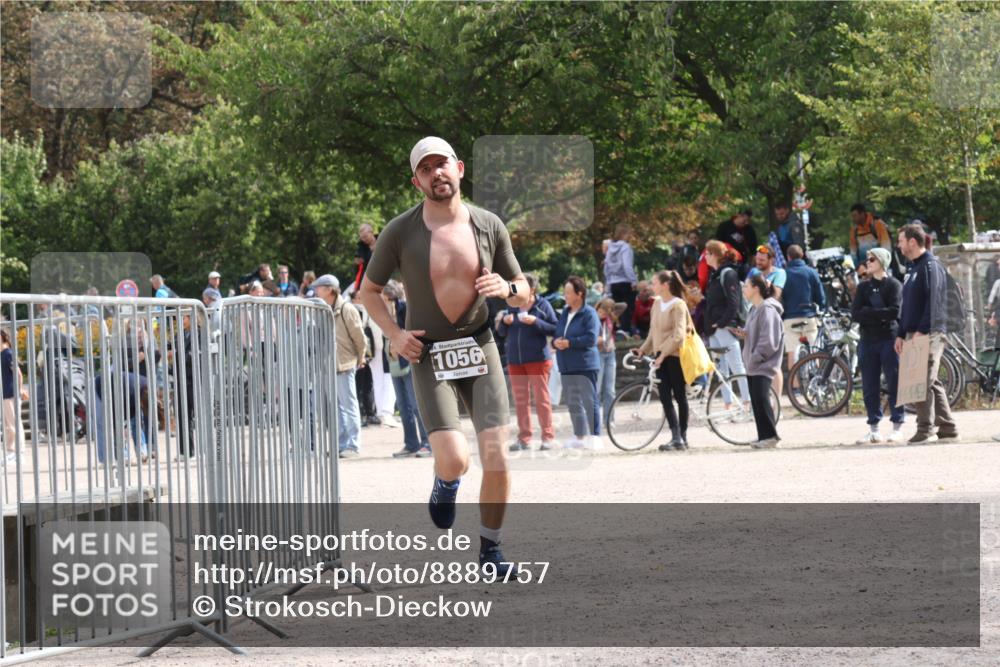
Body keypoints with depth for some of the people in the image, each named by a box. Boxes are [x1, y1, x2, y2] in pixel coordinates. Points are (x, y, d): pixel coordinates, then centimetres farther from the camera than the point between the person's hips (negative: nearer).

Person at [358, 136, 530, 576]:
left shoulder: (489, 226, 0)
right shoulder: (401, 232, -7)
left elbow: (523, 295, 9)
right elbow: (368, 290, 7)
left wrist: (506, 289, -15)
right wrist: (394, 333, -9)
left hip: (479, 348, 2)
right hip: (428, 355, -2)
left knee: (497, 461, -6)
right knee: (455, 461, -18)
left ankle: (489, 551, 13)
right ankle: (445, 485, 20)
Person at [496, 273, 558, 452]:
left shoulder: (542, 305, 0)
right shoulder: (512, 307, 13)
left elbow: (554, 329, -7)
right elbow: (502, 333, 17)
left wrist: (535, 322, -19)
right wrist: (504, 322, -4)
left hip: (537, 359, -5)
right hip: (515, 361, 5)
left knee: (541, 398, -6)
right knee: (520, 401, 5)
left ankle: (548, 437, -2)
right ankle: (524, 438, 8)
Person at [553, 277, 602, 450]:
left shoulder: (589, 313, -8)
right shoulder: (565, 313, 16)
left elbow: (591, 338, -17)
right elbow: (557, 334, 21)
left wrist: (569, 342, -17)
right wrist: (556, 342, -3)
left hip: (585, 365, -8)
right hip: (567, 365, 8)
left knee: (589, 402, -7)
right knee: (572, 403, 12)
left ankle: (594, 436, -3)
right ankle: (579, 435, 21)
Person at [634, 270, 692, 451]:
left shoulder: (678, 305, -12)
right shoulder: (657, 303, 9)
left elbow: (678, 335, -20)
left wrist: (663, 353, -24)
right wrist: (643, 349, 11)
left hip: (675, 355, -7)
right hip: (661, 355, 7)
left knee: (680, 396, 2)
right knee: (664, 397, -3)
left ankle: (682, 437, 9)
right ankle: (676, 437, -5)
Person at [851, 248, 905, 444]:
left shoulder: (894, 285, 1)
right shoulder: (864, 287, 14)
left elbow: (895, 311, -13)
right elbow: (855, 314, 2)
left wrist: (868, 312, -9)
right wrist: (880, 315, -11)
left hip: (889, 338, -5)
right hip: (868, 340, 5)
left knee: (894, 384, -5)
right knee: (869, 387, 4)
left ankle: (897, 427, 0)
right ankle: (873, 429, 8)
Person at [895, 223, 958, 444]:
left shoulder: (931, 266, -9)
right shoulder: (912, 269, 21)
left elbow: (934, 301, -18)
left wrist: (922, 330, -23)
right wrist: (901, 334, 19)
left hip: (929, 334, -9)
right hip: (914, 334, 9)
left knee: (924, 381, -12)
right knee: (931, 382, 9)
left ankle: (925, 429, -13)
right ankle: (947, 427, 13)